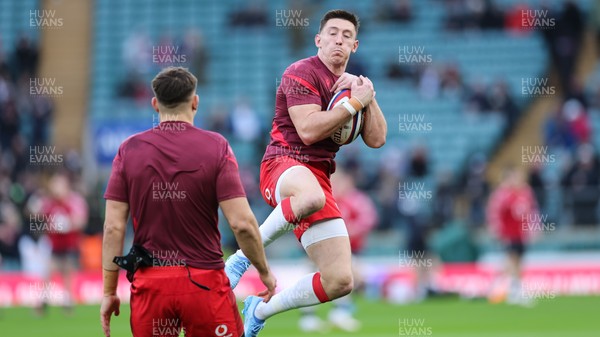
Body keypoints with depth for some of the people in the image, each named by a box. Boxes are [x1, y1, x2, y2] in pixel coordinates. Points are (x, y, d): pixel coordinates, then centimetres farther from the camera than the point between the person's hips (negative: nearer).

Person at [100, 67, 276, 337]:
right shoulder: (216, 146, -3)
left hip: (149, 284, 2)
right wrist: (265, 272, 5)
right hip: (204, 282, -2)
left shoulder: (129, 150, 3)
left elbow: (113, 227, 0)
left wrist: (109, 292, 6)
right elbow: (242, 223, -9)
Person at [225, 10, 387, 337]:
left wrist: (368, 97, -1)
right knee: (313, 197, -48)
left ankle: (260, 311, 19)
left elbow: (377, 139, 12)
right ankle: (244, 255, -29)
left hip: (318, 175, 7)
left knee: (340, 282, -2)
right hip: (284, 164, -7)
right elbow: (308, 131, -17)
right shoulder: (302, 73, -4)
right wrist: (354, 103, -14)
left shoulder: (352, 84, 19)